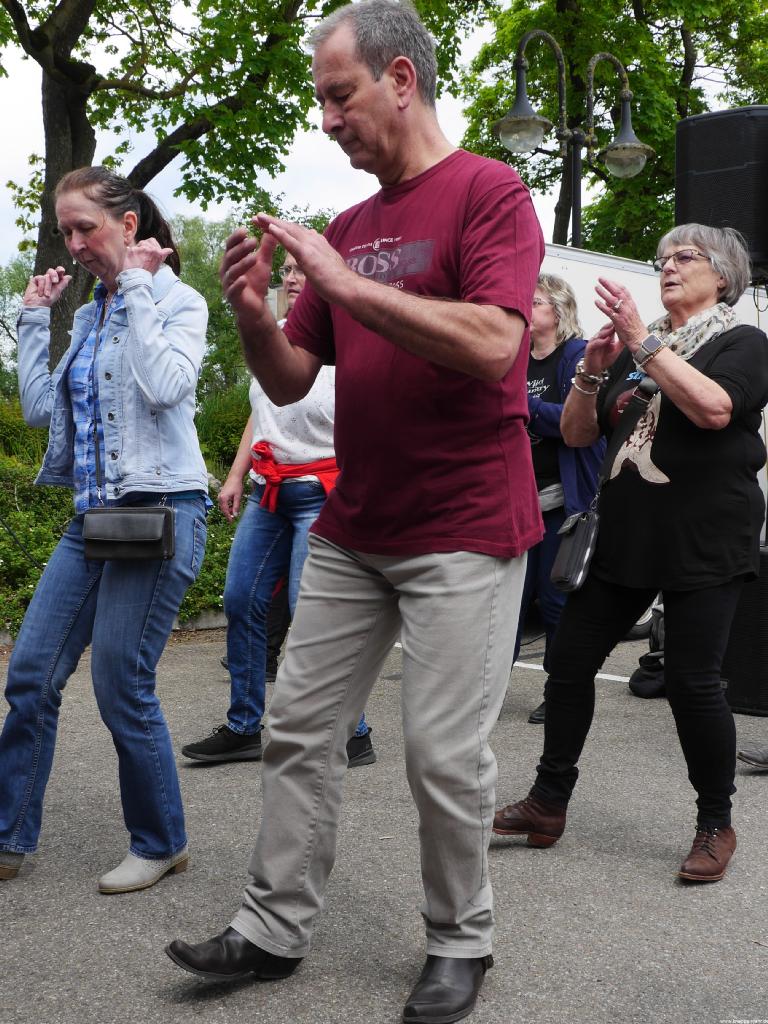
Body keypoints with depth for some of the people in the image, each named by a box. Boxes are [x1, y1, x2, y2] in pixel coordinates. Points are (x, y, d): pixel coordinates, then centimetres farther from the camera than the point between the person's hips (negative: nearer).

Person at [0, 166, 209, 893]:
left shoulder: (177, 301, -4)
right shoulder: (90, 315, 15)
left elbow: (166, 386, -22)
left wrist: (137, 288, -14)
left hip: (160, 509, -7)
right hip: (93, 514, 7)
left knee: (122, 688, -4)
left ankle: (160, 845, 15)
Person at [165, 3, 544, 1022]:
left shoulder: (490, 192, -6)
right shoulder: (346, 226, 13)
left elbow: (491, 343, -22)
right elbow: (289, 379, 13)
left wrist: (346, 283, -20)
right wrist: (252, 310, -7)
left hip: (463, 533, -6)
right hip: (350, 532, 7)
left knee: (444, 753, -1)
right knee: (300, 727, 8)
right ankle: (274, 926, 22)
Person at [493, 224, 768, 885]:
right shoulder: (633, 349, 17)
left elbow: (714, 408, -21)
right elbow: (577, 433, 12)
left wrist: (642, 342, -21)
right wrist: (592, 369, -5)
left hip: (704, 543, -6)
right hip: (626, 534, 6)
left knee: (692, 680, -6)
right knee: (570, 660, 3)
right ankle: (548, 804, 15)